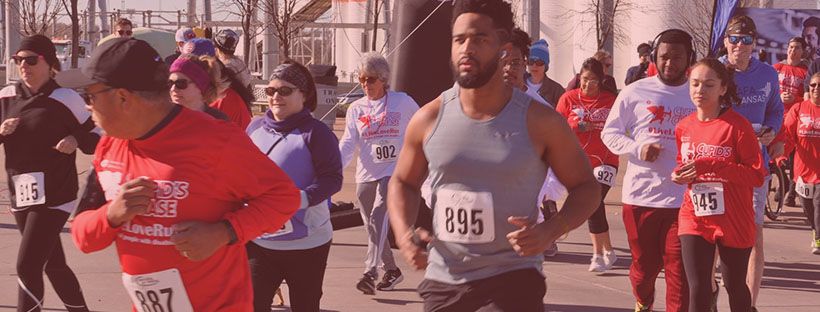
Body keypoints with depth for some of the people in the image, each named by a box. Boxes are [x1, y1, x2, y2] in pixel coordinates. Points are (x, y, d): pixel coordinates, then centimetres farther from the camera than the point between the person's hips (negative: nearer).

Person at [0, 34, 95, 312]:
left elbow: (95, 139, -4)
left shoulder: (65, 99, -10)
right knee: (53, 265, 17)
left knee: (27, 266, -13)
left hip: (54, 195, -6)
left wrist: (76, 140, -24)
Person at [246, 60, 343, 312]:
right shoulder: (256, 127, 7)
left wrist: (298, 199, -28)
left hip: (306, 242, -4)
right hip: (259, 240, 4)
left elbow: (332, 178, -14)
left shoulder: (315, 132, -10)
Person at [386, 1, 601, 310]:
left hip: (512, 284, -3)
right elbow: (403, 182, 15)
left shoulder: (539, 121, -7)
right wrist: (403, 233, -4)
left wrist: (551, 230, -16)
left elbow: (585, 186, 3)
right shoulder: (429, 119, 0)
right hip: (442, 283, 3)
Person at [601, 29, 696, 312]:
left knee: (678, 270, -6)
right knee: (644, 264, 13)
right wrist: (637, 148, -10)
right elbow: (609, 133, 8)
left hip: (683, 199, -1)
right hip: (641, 193, 1)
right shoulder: (636, 92, 4)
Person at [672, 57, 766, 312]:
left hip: (733, 221, -3)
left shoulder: (737, 126, -13)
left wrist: (710, 166, -25)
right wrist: (680, 174, -3)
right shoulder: (684, 127, 4)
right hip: (694, 218, 3)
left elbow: (758, 175, -17)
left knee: (735, 287, 14)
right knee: (698, 290, -5)